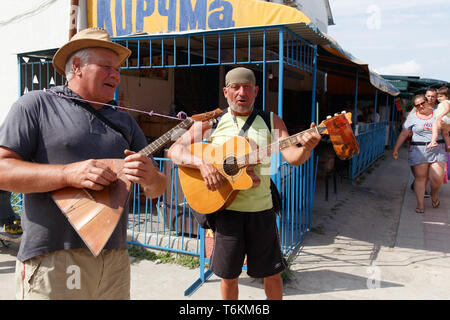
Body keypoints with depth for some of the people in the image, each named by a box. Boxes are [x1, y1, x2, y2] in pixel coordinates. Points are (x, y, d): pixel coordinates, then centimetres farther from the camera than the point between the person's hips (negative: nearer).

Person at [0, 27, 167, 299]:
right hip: (53, 259, -4)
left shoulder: (124, 122, 13)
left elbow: (156, 189, 10)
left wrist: (150, 177, -13)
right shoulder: (37, 105, 1)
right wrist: (68, 174, -21)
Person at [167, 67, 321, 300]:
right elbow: (174, 150, -2)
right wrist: (202, 163, -20)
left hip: (261, 210, 1)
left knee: (272, 273, 11)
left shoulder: (271, 121, 4)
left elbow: (291, 156, -7)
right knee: (228, 275, 12)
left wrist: (306, 148, -30)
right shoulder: (210, 123, 2)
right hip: (226, 209, 0)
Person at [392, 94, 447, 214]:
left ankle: (434, 196, 26)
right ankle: (420, 204, 7)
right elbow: (403, 134, 3)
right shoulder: (412, 118, 4)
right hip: (419, 150, -1)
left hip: (437, 150, 1)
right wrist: (395, 149, -1)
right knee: (420, 177, -2)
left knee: (437, 178, -5)